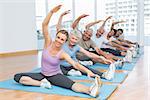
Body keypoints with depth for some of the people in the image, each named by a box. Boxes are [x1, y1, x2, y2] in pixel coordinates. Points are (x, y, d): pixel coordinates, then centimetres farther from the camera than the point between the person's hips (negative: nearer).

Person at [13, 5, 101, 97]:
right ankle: (42, 83, -20)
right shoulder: (48, 43, -12)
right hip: (43, 74, 4)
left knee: (72, 84, -34)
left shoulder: (63, 54, -16)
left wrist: (87, 71, -48)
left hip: (56, 76, -3)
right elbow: (44, 25, -23)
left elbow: (75, 64, -30)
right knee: (17, 77, -13)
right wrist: (52, 12, -37)